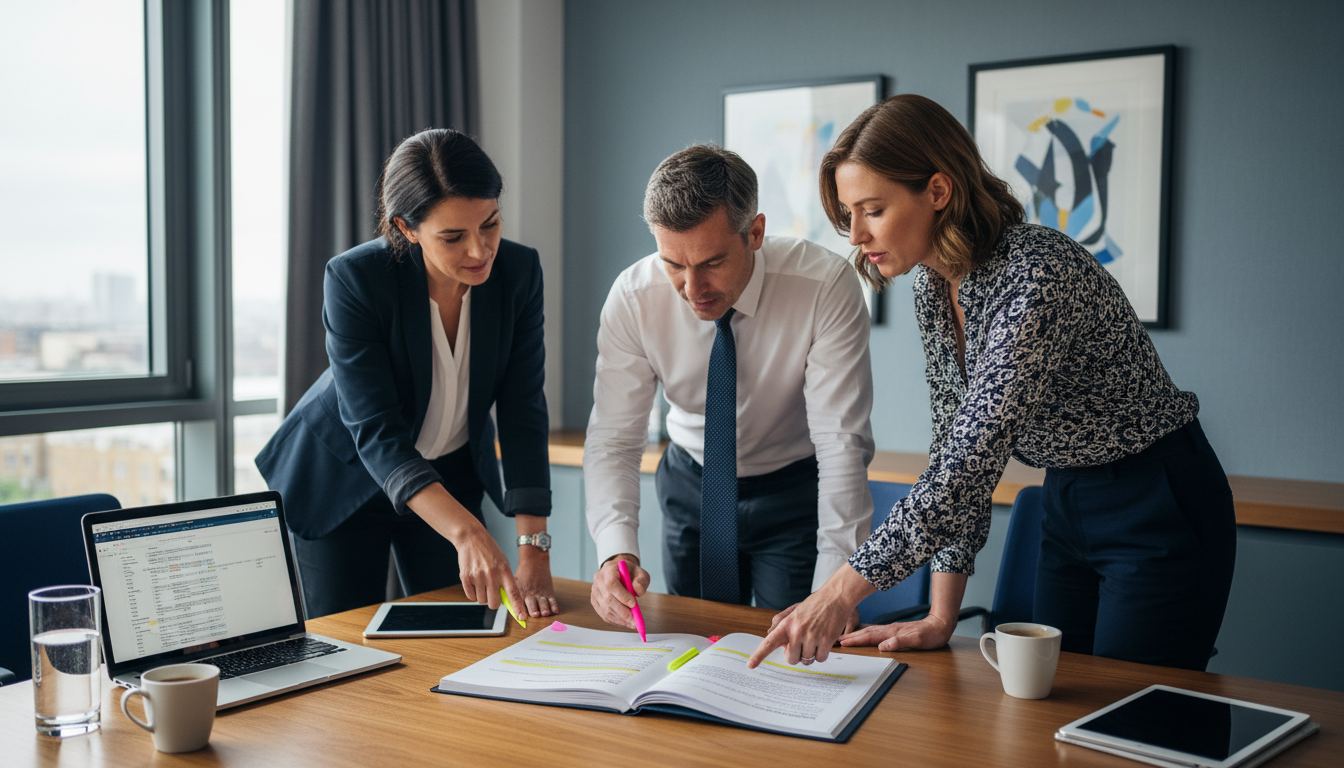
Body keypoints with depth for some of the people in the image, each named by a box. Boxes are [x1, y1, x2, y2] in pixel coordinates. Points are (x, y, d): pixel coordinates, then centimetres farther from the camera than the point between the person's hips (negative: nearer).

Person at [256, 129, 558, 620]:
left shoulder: (519, 271, -18)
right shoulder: (354, 279, -29)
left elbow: (523, 411, -17)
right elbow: (376, 432, -32)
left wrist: (534, 549, -25)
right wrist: (466, 532, -46)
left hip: (451, 477, 3)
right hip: (344, 477, -3)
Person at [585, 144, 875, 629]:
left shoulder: (825, 286, -29)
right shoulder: (633, 298, -20)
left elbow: (842, 442, -30)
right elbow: (613, 438, -18)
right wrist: (616, 550, -36)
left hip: (796, 493, -2)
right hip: (691, 486, 3)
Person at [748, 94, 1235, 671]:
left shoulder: (1038, 277, -30)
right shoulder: (933, 282, -3)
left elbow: (974, 458, -34)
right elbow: (954, 440, 0)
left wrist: (840, 593, -35)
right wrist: (942, 616, -5)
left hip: (1160, 513, -8)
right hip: (1067, 509, 8)